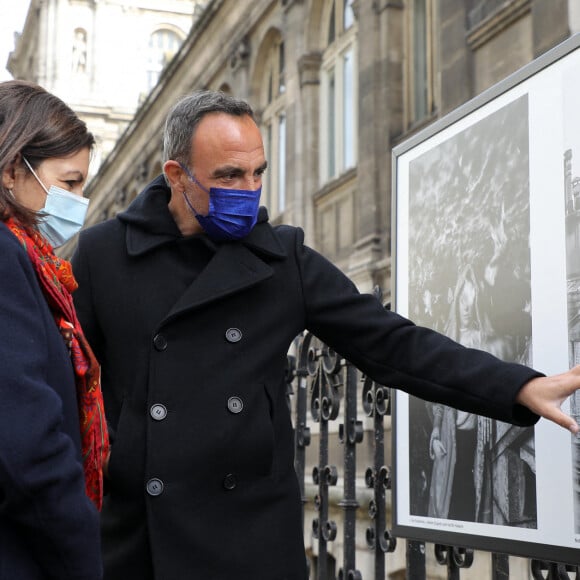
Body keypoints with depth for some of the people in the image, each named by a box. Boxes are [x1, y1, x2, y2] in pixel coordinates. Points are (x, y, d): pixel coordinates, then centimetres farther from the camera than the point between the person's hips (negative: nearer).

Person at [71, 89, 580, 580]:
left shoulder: (285, 259, 3)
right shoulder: (103, 254, -1)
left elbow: (390, 342, -1)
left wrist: (523, 388, -11)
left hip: (255, 536, 1)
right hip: (136, 534, -1)